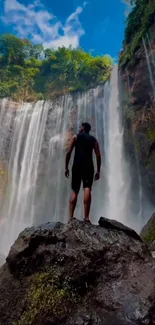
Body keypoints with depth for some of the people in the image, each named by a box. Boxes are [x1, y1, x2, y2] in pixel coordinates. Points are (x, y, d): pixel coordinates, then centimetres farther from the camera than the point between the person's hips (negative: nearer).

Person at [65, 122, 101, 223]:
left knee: (74, 191, 4)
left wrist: (66, 167, 6)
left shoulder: (76, 137, 13)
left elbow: (69, 152, 3)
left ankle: (71, 217, -2)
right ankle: (86, 217, -19)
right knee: (87, 189, -9)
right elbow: (98, 155, 6)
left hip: (77, 166, 0)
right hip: (88, 167, 1)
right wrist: (98, 171, 7)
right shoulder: (94, 139, 18)